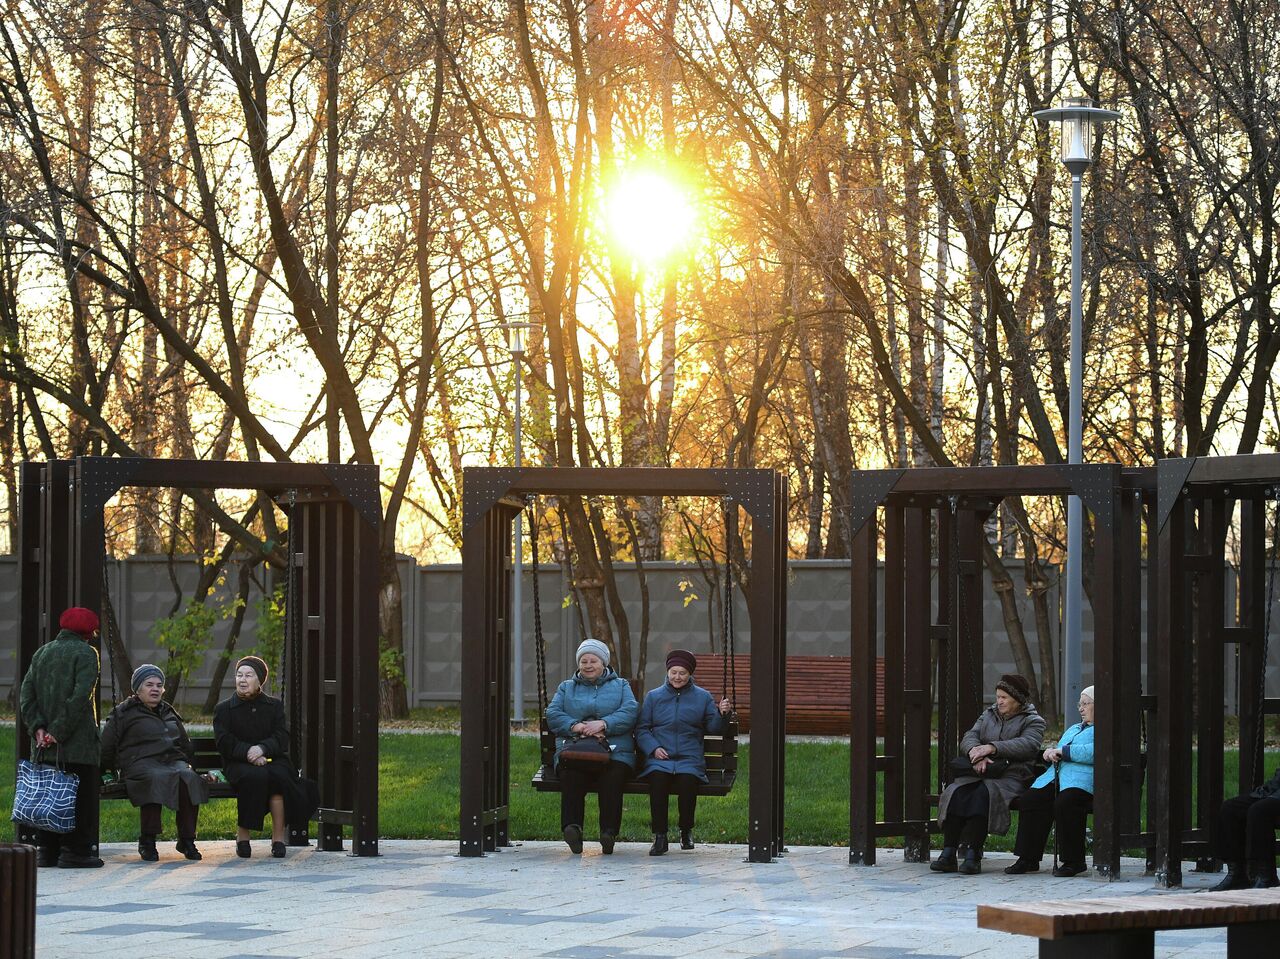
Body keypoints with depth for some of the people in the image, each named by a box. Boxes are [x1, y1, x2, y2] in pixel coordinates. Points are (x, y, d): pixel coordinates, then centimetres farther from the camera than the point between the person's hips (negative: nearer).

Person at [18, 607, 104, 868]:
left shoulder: (41, 653, 14)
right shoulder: (85, 653, -6)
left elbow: (27, 693, 7)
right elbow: (80, 697, -16)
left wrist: (38, 727, -2)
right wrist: (60, 731, -14)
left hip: (45, 747, 6)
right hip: (78, 743, -6)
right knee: (79, 797, -2)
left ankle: (47, 851, 10)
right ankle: (74, 851, -4)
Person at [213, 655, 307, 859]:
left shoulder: (274, 705, 14)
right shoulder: (223, 709, 10)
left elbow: (282, 739, 2)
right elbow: (224, 743, -4)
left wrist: (262, 748, -18)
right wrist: (248, 753, -20)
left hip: (272, 759, 1)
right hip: (238, 763, -1)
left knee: (278, 775, -34)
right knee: (255, 776, -36)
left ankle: (278, 836, -29)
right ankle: (242, 834, -26)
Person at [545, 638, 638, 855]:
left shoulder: (621, 686, 23)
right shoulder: (566, 688, 27)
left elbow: (630, 712, 3)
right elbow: (552, 715, 9)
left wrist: (603, 724, -14)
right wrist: (575, 726, -10)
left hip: (614, 753, -1)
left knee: (613, 777, -35)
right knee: (570, 777, -34)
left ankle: (609, 832, -41)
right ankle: (572, 827, -45)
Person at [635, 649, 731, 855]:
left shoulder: (702, 697, 15)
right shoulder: (653, 696, 16)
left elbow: (713, 727, 7)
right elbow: (642, 729, 12)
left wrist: (721, 714, -14)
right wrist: (653, 748, -6)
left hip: (690, 759, 0)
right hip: (660, 759, 0)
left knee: (687, 779, -33)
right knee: (658, 778, -34)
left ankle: (686, 831, -8)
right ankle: (660, 836, -26)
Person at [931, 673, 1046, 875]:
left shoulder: (1033, 721, 8)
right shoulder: (989, 715, 24)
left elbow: (1028, 745, -12)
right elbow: (968, 739, 10)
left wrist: (992, 748, -22)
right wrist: (976, 753, -15)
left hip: (1010, 777, -4)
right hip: (979, 774, 4)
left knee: (983, 794, -36)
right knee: (956, 793, -27)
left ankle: (972, 854, -40)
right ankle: (948, 853, -34)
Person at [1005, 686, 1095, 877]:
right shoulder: (1074, 729, 36)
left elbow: (1093, 753, -12)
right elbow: (1056, 752, 37)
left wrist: (1062, 751, -8)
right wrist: (1050, 752, 11)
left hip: (1081, 780, -8)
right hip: (1055, 776, 8)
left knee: (1065, 803, -37)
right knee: (1029, 800, -19)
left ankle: (1074, 861, -24)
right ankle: (1028, 859, -17)